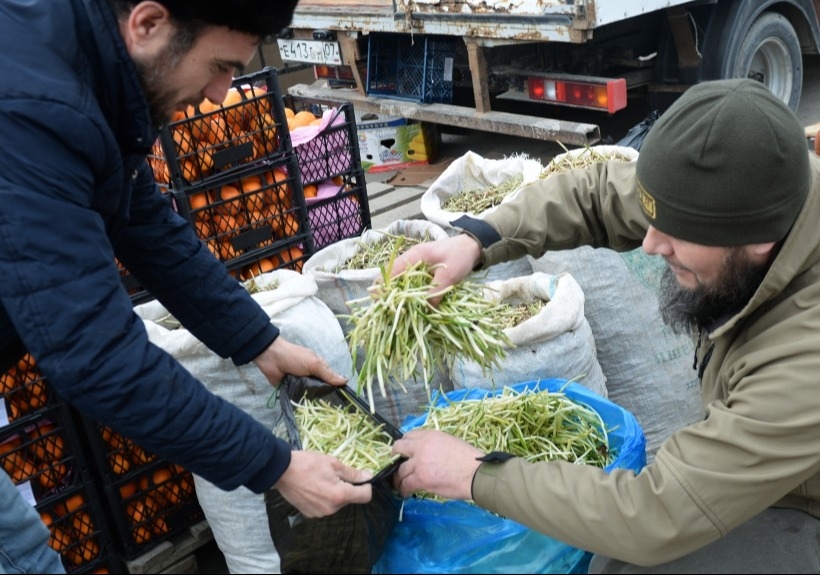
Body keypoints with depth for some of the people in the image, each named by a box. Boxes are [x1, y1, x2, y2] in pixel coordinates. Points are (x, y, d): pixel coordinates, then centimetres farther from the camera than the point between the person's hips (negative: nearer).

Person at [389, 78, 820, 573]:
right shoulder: (763, 188, -20)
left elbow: (654, 518, -35)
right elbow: (599, 193, -5)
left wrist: (477, 476, -25)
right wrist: (476, 241, -20)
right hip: (757, 469, 6)